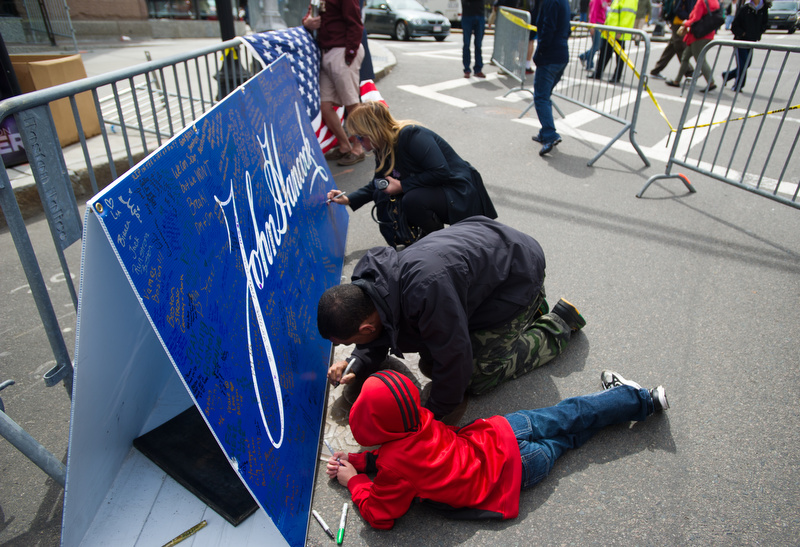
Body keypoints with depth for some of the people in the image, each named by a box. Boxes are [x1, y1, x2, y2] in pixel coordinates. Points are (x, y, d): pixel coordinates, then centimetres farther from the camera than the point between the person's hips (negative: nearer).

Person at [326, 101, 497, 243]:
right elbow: (377, 184, 19)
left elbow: (441, 172, -30)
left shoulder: (412, 136, -24)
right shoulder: (383, 150, 3)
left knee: (413, 200, -35)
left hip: (459, 194, -9)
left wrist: (402, 185, -25)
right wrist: (349, 200, 7)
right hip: (434, 191, 9)